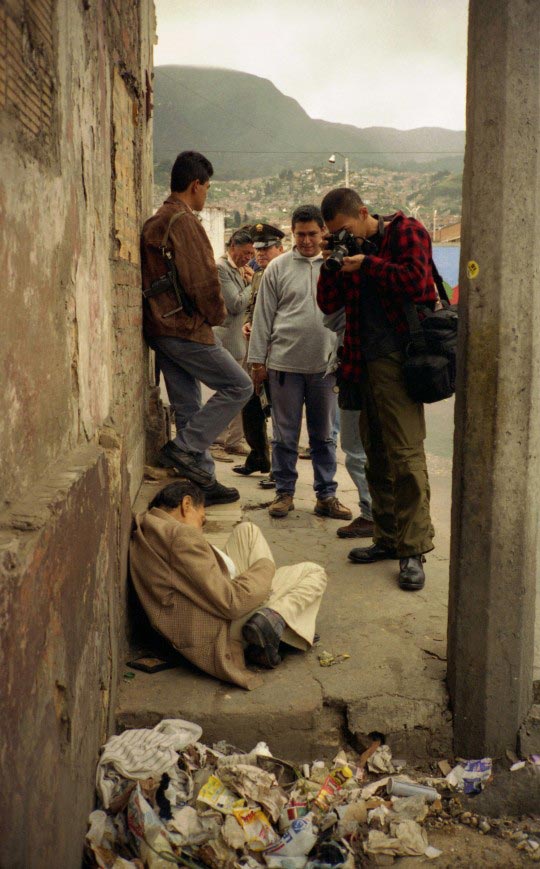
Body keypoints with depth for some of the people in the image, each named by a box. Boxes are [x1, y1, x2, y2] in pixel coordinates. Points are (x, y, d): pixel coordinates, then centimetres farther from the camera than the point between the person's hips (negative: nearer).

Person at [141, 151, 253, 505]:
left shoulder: (155, 222, 17)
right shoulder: (184, 221, -12)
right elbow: (202, 278, -18)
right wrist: (218, 315, -2)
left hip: (161, 326, 10)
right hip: (185, 328, -10)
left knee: (188, 407, 11)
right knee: (239, 385, -2)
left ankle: (203, 480, 17)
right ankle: (184, 448, -6)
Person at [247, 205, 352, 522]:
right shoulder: (278, 267, 4)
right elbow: (264, 316, 5)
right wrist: (258, 360, 2)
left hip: (326, 364, 1)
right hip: (285, 362, -1)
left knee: (324, 435, 9)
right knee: (285, 434, 6)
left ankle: (326, 495, 18)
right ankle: (285, 492, 19)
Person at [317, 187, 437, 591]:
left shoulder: (405, 231, -1)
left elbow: (416, 282, -16)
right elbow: (329, 304, 16)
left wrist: (366, 264, -11)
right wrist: (332, 266, 1)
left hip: (399, 357, -8)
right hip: (366, 361, 8)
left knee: (406, 453, -9)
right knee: (377, 455, 11)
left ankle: (413, 550, -4)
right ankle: (387, 538, 20)